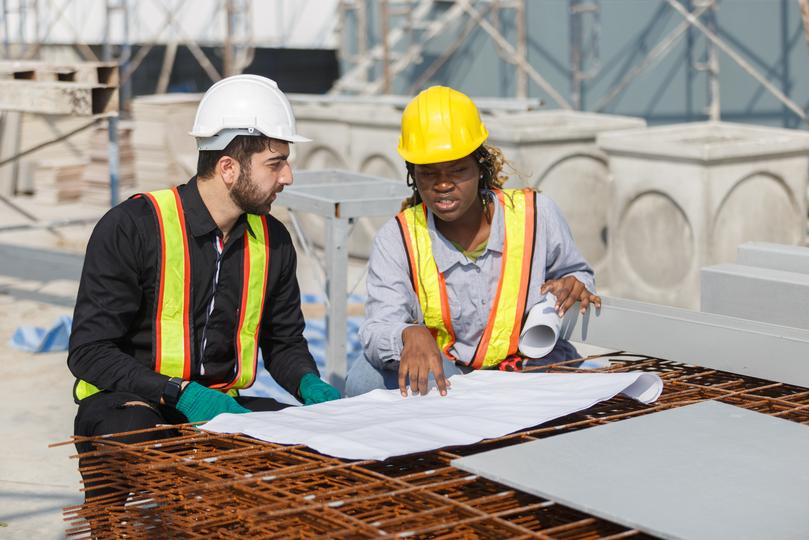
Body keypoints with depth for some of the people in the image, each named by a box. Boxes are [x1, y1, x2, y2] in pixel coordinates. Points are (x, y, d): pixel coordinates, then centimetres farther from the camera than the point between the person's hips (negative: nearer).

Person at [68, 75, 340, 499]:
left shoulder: (272, 239, 6)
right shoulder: (132, 227, -12)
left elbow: (285, 341, 18)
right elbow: (89, 351, -14)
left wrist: (310, 385, -6)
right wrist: (182, 394, -26)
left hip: (222, 405, 6)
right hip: (127, 403, -5)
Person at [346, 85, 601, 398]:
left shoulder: (536, 214, -3)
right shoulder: (396, 240, -7)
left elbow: (575, 272, 18)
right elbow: (379, 327, -22)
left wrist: (575, 287, -9)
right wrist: (410, 335, -47)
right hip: (442, 378, -1)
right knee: (366, 376, -31)